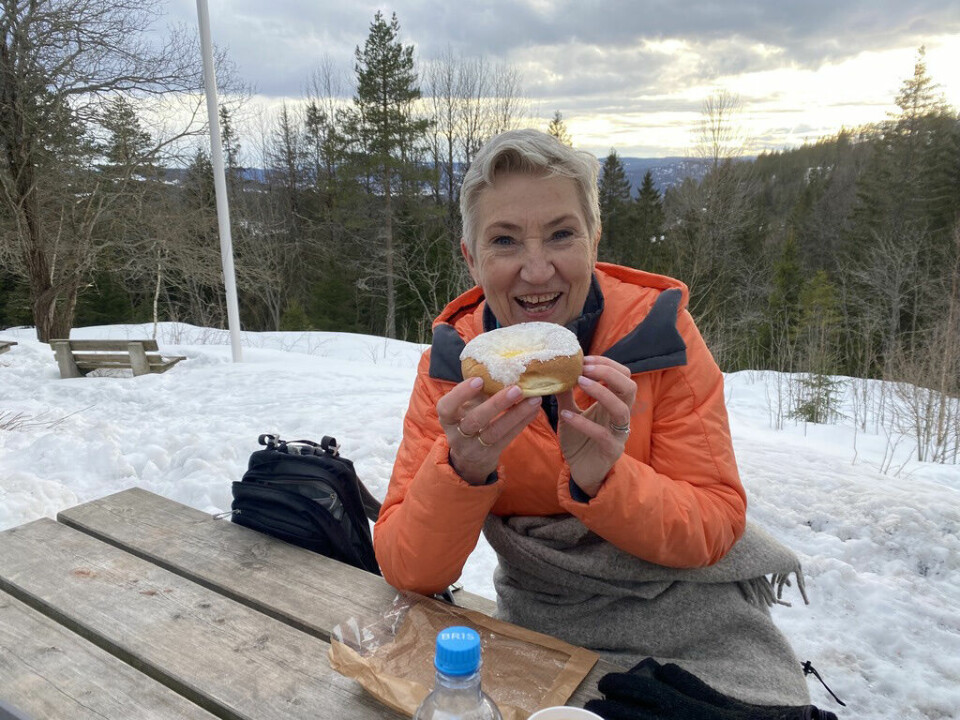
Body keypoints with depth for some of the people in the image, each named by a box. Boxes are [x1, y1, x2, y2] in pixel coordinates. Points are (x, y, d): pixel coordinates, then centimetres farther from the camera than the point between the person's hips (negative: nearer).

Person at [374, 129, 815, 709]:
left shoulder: (657, 328, -13)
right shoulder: (454, 362, -10)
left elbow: (716, 525, -12)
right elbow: (409, 571, -13)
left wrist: (600, 478, -30)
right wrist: (463, 467, -32)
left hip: (689, 618, 0)